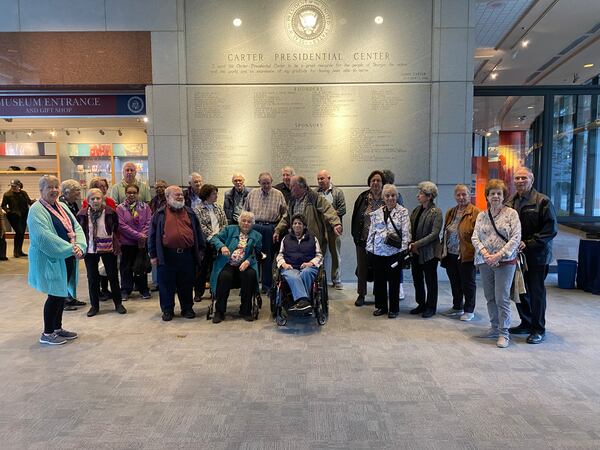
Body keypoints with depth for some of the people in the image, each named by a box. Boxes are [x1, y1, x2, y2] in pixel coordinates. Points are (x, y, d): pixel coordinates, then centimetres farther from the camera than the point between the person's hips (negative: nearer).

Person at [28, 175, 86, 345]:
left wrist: (79, 246, -15)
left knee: (62, 294, 14)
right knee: (55, 295, -1)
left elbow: (77, 227, 4)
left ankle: (57, 328, 28)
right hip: (51, 260, -7)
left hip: (67, 259, 7)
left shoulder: (62, 207, 12)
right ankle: (47, 334, 13)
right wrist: (70, 249, -26)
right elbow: (44, 236, -23)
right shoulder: (37, 210, -12)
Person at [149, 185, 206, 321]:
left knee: (187, 283, 9)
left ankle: (187, 308, 22)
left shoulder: (190, 213, 12)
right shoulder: (160, 214, 5)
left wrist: (201, 250, 9)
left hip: (187, 254, 2)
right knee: (166, 284, 5)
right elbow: (153, 235, 4)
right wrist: (153, 255, 0)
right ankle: (167, 310, 19)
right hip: (167, 255, -2)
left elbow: (198, 232, 14)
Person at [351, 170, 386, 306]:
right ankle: (361, 294, 21)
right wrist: (355, 236, -2)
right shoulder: (363, 198, 0)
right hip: (363, 239, 1)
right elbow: (355, 217, 3)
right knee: (362, 267, 9)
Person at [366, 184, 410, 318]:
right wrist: (369, 247, 8)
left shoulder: (403, 212, 1)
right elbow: (371, 231, 13)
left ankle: (393, 308, 17)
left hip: (395, 251, -3)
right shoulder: (377, 213, 12)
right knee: (378, 280, 9)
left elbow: (406, 232, -5)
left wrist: (404, 247, -12)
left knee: (394, 280, 5)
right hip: (378, 251, 4)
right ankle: (380, 306, 23)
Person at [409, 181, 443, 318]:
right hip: (415, 251, 6)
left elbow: (434, 233, -16)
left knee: (430, 280, 6)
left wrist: (417, 244, -18)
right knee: (417, 279, 13)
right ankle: (421, 304, 29)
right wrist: (410, 244, -9)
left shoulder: (436, 212, -9)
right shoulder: (416, 210, 9)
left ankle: (431, 307, 20)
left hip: (429, 251, -6)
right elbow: (410, 229, 7)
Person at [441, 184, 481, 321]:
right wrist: (444, 250, 11)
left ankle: (469, 310, 19)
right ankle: (457, 307, 32)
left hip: (466, 255, -7)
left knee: (467, 283, 5)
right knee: (455, 283, 17)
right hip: (451, 255, 7)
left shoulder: (475, 212, -10)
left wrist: (477, 253, -18)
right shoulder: (450, 212, 12)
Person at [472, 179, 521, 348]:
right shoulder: (481, 216, 11)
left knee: (502, 298, -6)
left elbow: (516, 238, -9)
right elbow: (475, 237, 5)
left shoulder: (511, 213, -2)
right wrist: (484, 253, -12)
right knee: (490, 297, 11)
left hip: (505, 262, -4)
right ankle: (495, 328, 24)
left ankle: (504, 333, 4)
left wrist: (499, 255, -16)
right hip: (485, 262, 5)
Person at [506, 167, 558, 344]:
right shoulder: (510, 202, 8)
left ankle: (538, 329, 16)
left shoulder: (542, 201, -8)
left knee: (536, 291, 3)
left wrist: (529, 243, -18)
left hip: (537, 255, -5)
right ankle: (526, 323, 28)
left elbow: (551, 229, -12)